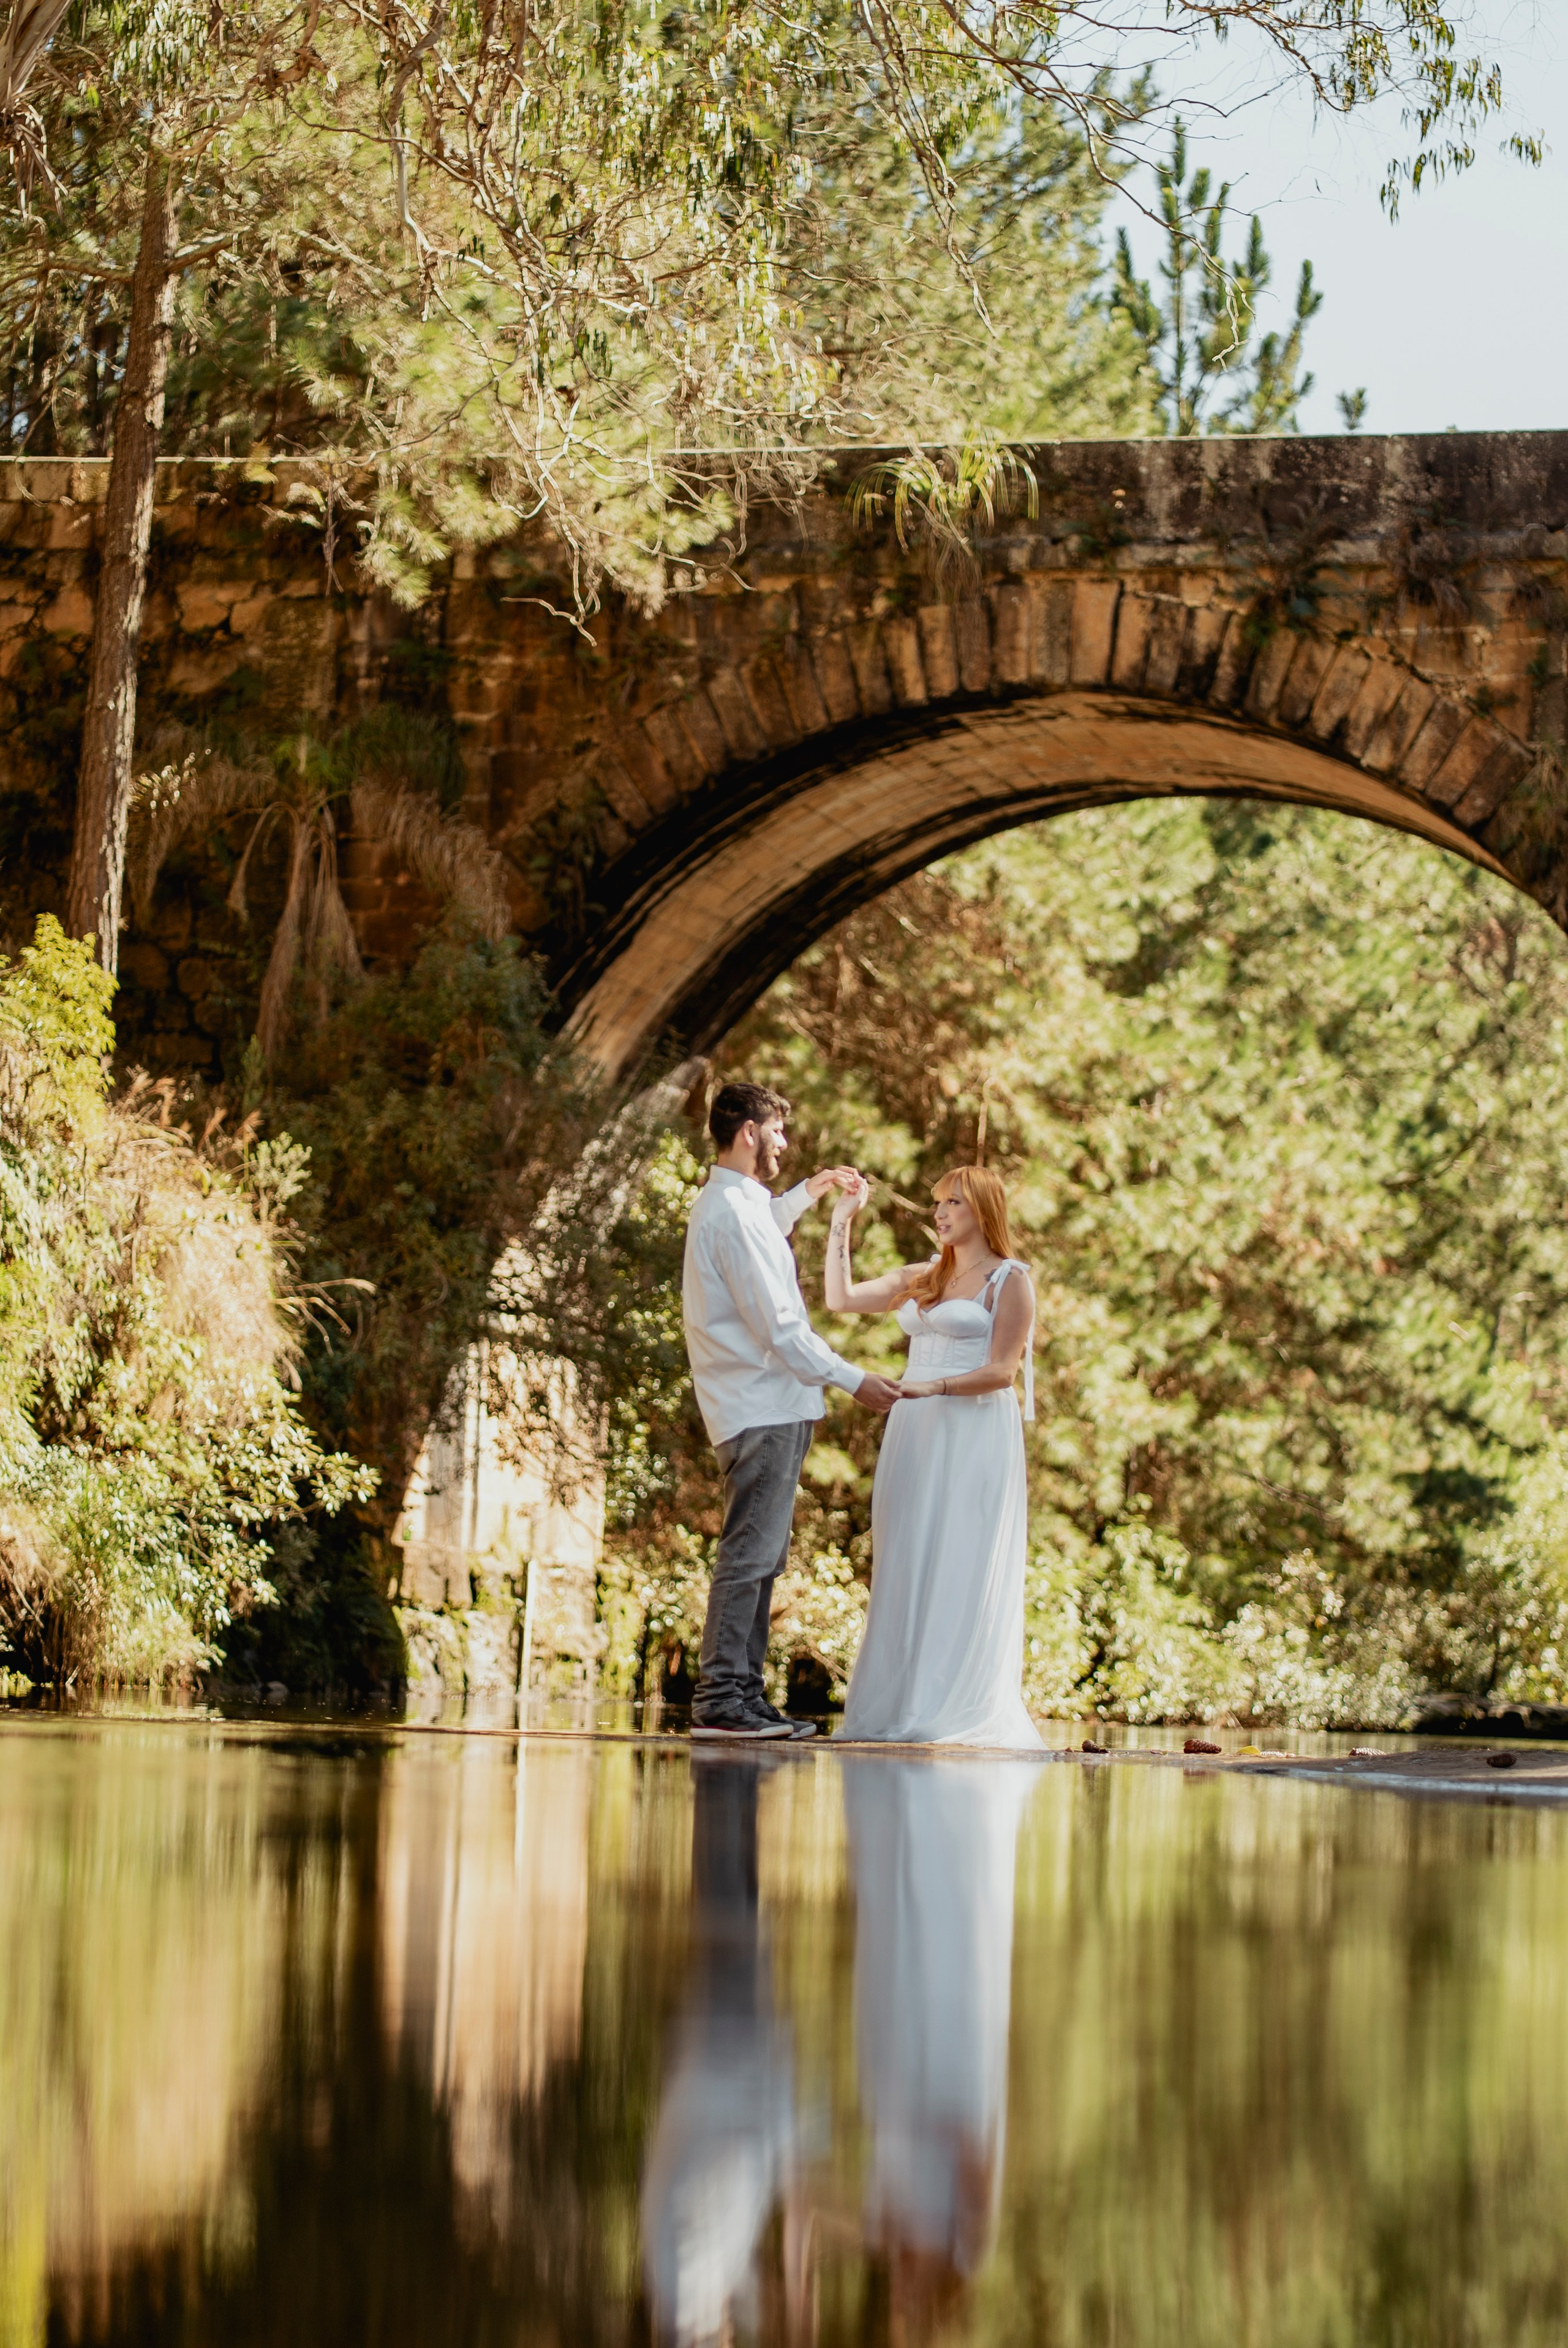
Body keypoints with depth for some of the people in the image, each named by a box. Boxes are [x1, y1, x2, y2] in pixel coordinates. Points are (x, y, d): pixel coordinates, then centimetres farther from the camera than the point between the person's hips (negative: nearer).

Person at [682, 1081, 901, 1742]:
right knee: (749, 1556, -11)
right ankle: (721, 1699, -13)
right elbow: (776, 1325, -18)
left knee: (761, 1559, 11)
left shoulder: (728, 1205, 18)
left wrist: (806, 1194, 42)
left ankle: (742, 1696, 12)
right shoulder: (733, 1212, -15)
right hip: (765, 1408, -11)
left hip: (767, 1408, 11)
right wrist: (851, 1380, -14)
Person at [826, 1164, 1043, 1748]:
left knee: (961, 1569, -9)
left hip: (973, 1434, -6)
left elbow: (1001, 1371, -8)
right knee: (907, 1569, 2)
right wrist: (842, 1222, 11)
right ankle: (901, 1705, 2)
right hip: (914, 1436, 6)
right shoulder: (921, 1279, 18)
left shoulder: (1009, 1282, 0)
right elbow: (842, 1298, 12)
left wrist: (932, 1387, -21)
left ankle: (962, 1709, -10)